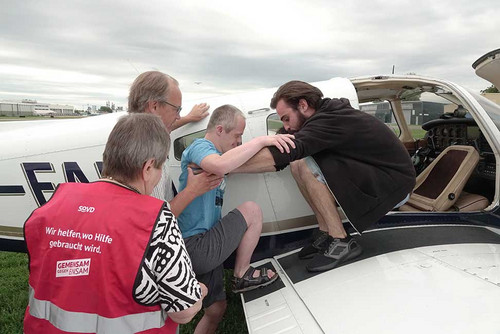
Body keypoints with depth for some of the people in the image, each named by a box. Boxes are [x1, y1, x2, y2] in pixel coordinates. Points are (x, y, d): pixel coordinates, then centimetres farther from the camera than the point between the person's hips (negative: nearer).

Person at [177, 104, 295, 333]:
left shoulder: (215, 153, 18)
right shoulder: (199, 147, -15)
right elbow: (220, 165, -37)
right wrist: (261, 140, -30)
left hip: (202, 248, 10)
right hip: (195, 247, -10)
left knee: (215, 309, 18)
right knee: (251, 210, -12)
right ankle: (242, 275, 1)